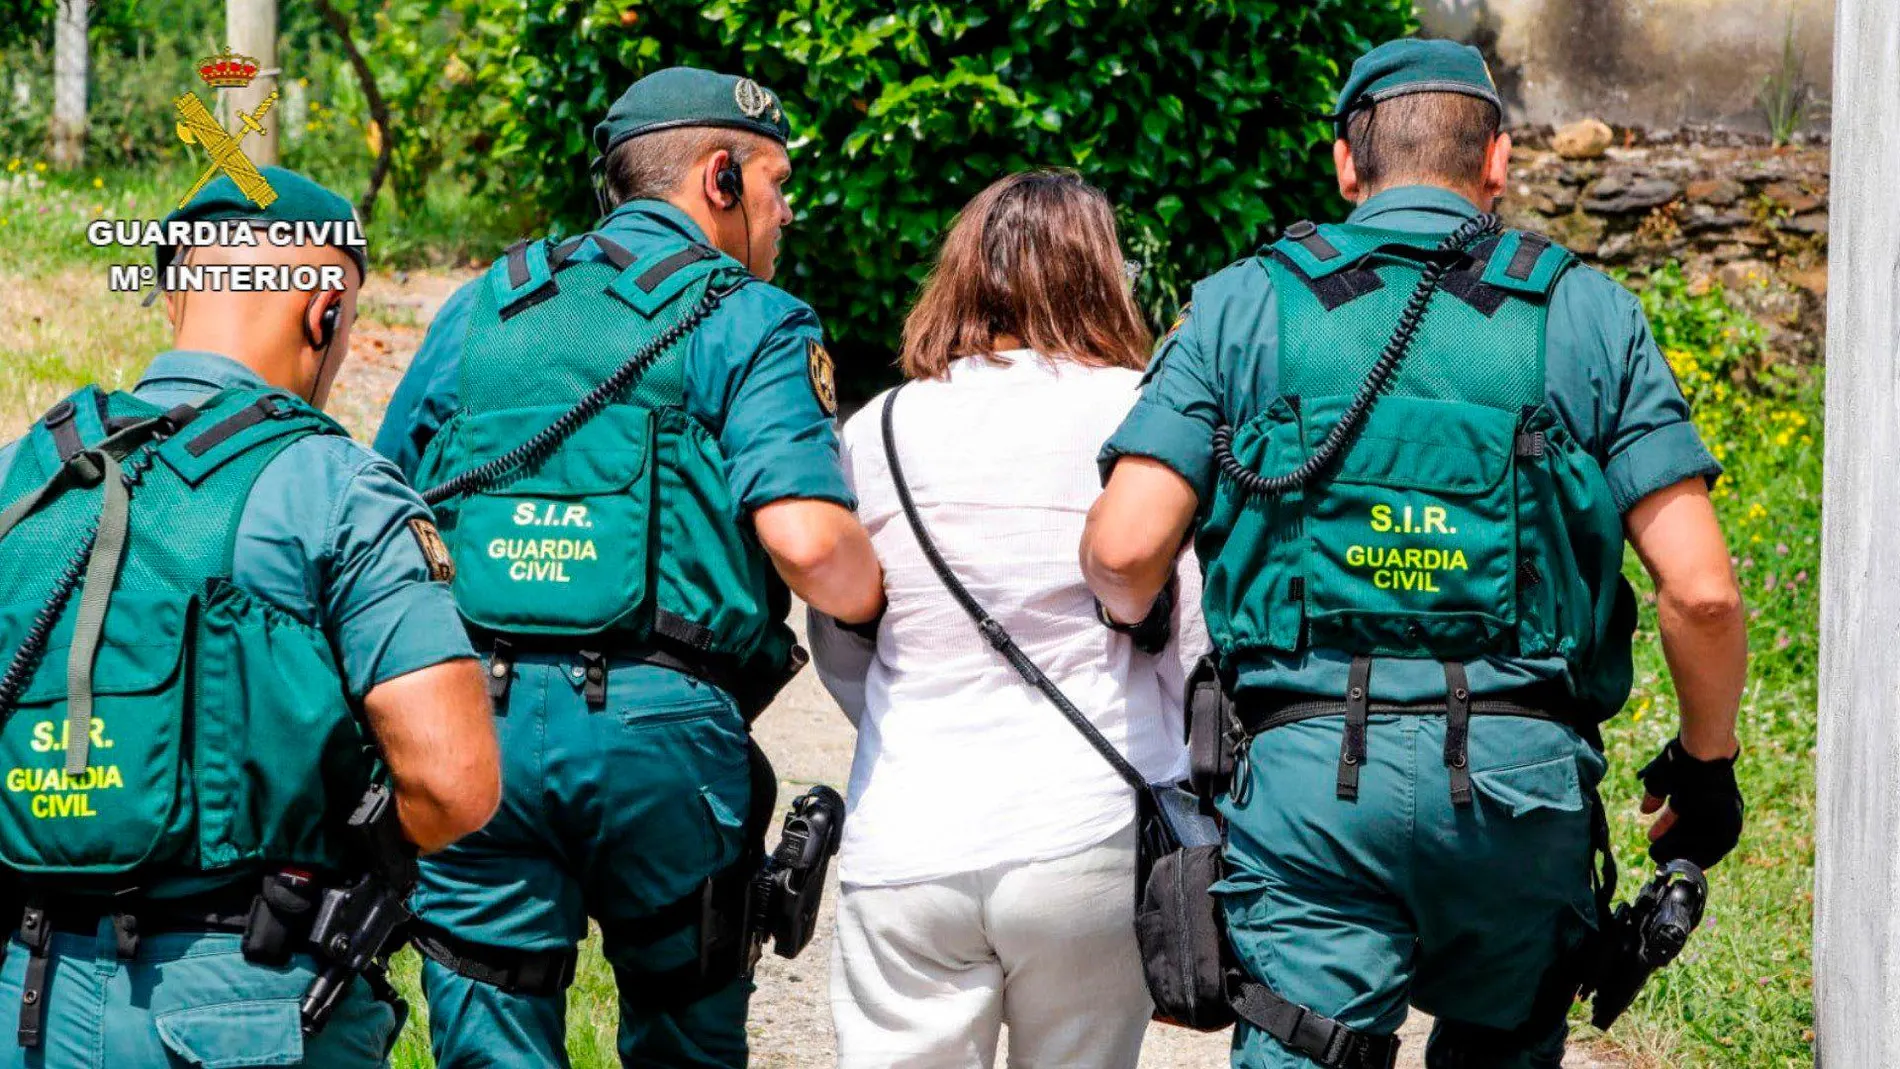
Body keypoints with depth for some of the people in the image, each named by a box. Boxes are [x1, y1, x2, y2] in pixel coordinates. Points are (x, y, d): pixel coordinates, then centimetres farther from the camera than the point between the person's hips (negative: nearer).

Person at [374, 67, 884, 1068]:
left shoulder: (487, 302, 16)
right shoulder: (747, 322, 2)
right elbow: (806, 538, -13)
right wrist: (877, 609, 7)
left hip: (473, 722, 3)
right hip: (657, 724, -3)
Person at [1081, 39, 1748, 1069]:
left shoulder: (1243, 306, 8)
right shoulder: (1589, 316, 9)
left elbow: (1123, 550, -3)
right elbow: (1700, 590, 1)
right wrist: (1707, 761, 17)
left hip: (1311, 764, -1)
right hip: (1524, 770, 1)